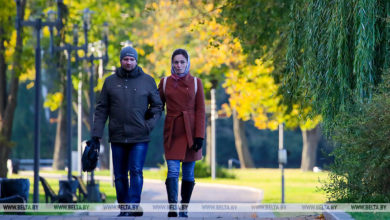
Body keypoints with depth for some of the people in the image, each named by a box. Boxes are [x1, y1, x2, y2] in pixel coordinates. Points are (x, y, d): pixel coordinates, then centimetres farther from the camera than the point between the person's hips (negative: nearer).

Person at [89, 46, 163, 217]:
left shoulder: (147, 81, 4)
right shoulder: (110, 81, 6)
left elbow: (157, 106, 9)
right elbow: (101, 109, 6)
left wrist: (149, 125, -5)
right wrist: (96, 134, -1)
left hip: (139, 138, -2)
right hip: (117, 137, 2)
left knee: (136, 172, -12)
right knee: (120, 176, 6)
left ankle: (133, 205, -13)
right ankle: (123, 208, 14)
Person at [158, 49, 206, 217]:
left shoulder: (196, 82, 3)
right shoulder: (165, 82, 6)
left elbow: (200, 111, -1)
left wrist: (199, 136, -9)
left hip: (190, 131, 0)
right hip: (172, 132, 0)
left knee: (188, 172, 4)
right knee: (173, 170, -13)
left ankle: (184, 209, 15)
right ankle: (172, 208, -21)